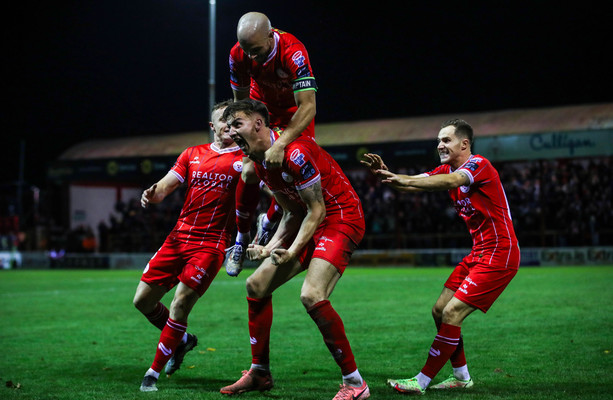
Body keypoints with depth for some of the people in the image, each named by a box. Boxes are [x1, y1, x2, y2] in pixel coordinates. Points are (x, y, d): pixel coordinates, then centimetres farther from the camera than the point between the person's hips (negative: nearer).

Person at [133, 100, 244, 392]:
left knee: (179, 307, -14)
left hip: (211, 244, -5)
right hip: (179, 237, 5)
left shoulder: (243, 160, 1)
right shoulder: (192, 154, 13)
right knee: (143, 301, 5)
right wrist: (152, 194, -14)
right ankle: (183, 340, 30)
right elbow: (166, 185, 8)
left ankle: (153, 373, 1)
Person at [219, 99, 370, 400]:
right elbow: (292, 213, 12)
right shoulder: (260, 164, 7)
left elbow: (317, 210, -19)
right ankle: (260, 373, 21)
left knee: (312, 296, -27)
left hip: (341, 220, -10)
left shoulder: (294, 152, -23)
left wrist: (292, 252, -24)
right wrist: (269, 247, -1)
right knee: (256, 285, 8)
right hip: (311, 223, 10)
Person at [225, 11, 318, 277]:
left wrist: (280, 144, -53)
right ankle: (241, 238, 8)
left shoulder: (293, 52, -39)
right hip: (261, 105, 2)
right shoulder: (238, 55, -25)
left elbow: (308, 107, -43)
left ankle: (268, 224, 13)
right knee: (248, 173, -12)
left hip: (294, 108, -2)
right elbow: (240, 102, -13)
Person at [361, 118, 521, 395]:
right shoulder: (447, 169, 11)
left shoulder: (479, 164, -15)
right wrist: (385, 174, -23)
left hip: (499, 255, -9)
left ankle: (422, 382, -8)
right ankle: (461, 377, 19)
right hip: (478, 254, 9)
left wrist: (402, 181, -48)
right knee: (439, 311, 7)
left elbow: (452, 181, -36)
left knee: (451, 313, -14)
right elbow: (415, 182, -2)